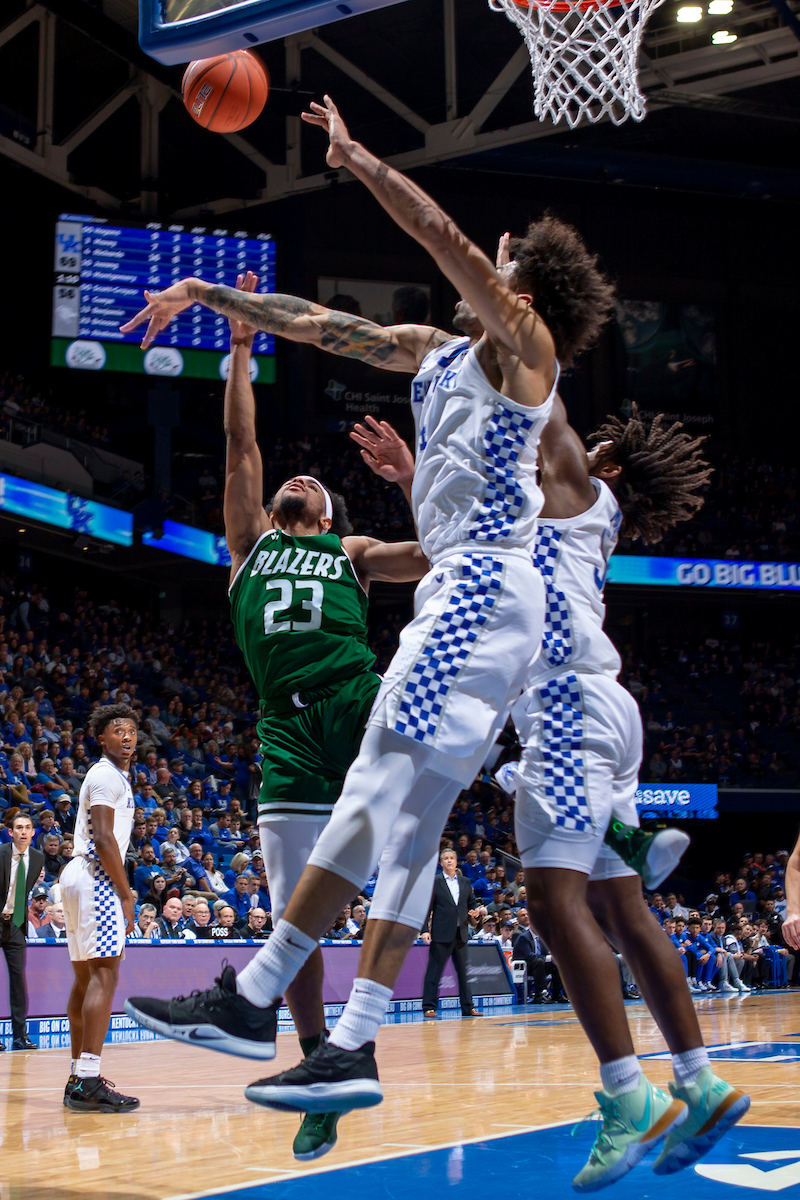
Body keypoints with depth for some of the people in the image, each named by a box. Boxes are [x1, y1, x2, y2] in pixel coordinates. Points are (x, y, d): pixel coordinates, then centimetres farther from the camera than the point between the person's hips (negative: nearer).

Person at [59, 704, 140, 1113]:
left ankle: (78, 1078, 17)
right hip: (96, 879, -11)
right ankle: (89, 1083, -21)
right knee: (104, 976, -16)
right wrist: (126, 895, -15)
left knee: (85, 978, 12)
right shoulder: (107, 775, -9)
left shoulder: (114, 775, 23)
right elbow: (103, 839, -18)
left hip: (80, 876, 11)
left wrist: (120, 892, 19)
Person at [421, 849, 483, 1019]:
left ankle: (468, 1007, 16)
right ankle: (429, 1007, 2)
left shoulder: (465, 882, 13)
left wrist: (474, 911, 0)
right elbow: (426, 907, -3)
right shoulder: (434, 882, -1)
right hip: (442, 934, -5)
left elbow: (472, 902, 23)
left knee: (463, 970, 9)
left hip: (461, 933, 5)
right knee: (434, 971, -3)